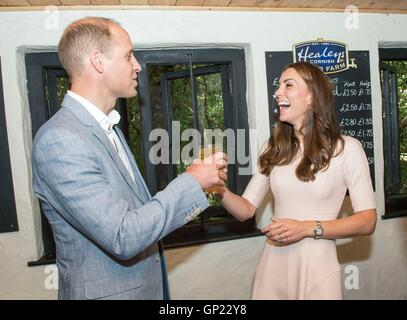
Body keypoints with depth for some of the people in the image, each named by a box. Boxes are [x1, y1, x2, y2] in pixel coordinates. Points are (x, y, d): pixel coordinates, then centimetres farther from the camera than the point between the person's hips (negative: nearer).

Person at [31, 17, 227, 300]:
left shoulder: (107, 126, 4)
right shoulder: (59, 140, -24)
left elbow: (133, 204, 4)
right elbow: (123, 237, -28)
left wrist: (192, 183, -5)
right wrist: (191, 182, -20)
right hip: (107, 291, -7)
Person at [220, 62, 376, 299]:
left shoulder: (347, 148, -6)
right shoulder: (273, 149, 3)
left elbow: (367, 220, -6)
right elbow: (247, 210, 1)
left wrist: (308, 228, -17)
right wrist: (220, 189, -18)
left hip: (317, 267, -3)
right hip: (272, 265, 3)